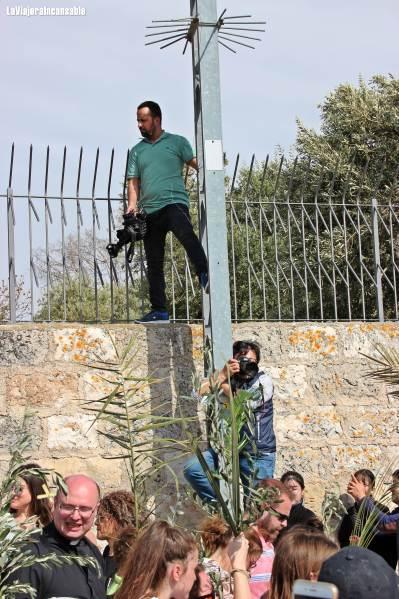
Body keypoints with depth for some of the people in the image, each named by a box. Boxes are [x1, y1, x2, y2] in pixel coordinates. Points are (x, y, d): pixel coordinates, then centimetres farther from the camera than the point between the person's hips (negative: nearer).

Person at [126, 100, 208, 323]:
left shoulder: (177, 142, 11)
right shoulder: (137, 150, 20)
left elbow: (196, 163, 3)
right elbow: (134, 181, 16)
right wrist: (133, 205, -1)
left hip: (174, 202, -5)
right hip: (150, 211, 5)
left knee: (185, 233, -38)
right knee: (154, 262, 4)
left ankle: (204, 274, -46)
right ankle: (159, 311, 8)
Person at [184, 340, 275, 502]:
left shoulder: (263, 381, -4)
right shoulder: (227, 379, 5)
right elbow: (201, 394, -11)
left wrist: (223, 385, -6)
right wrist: (222, 375, -20)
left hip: (258, 454, -3)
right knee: (192, 469, -16)